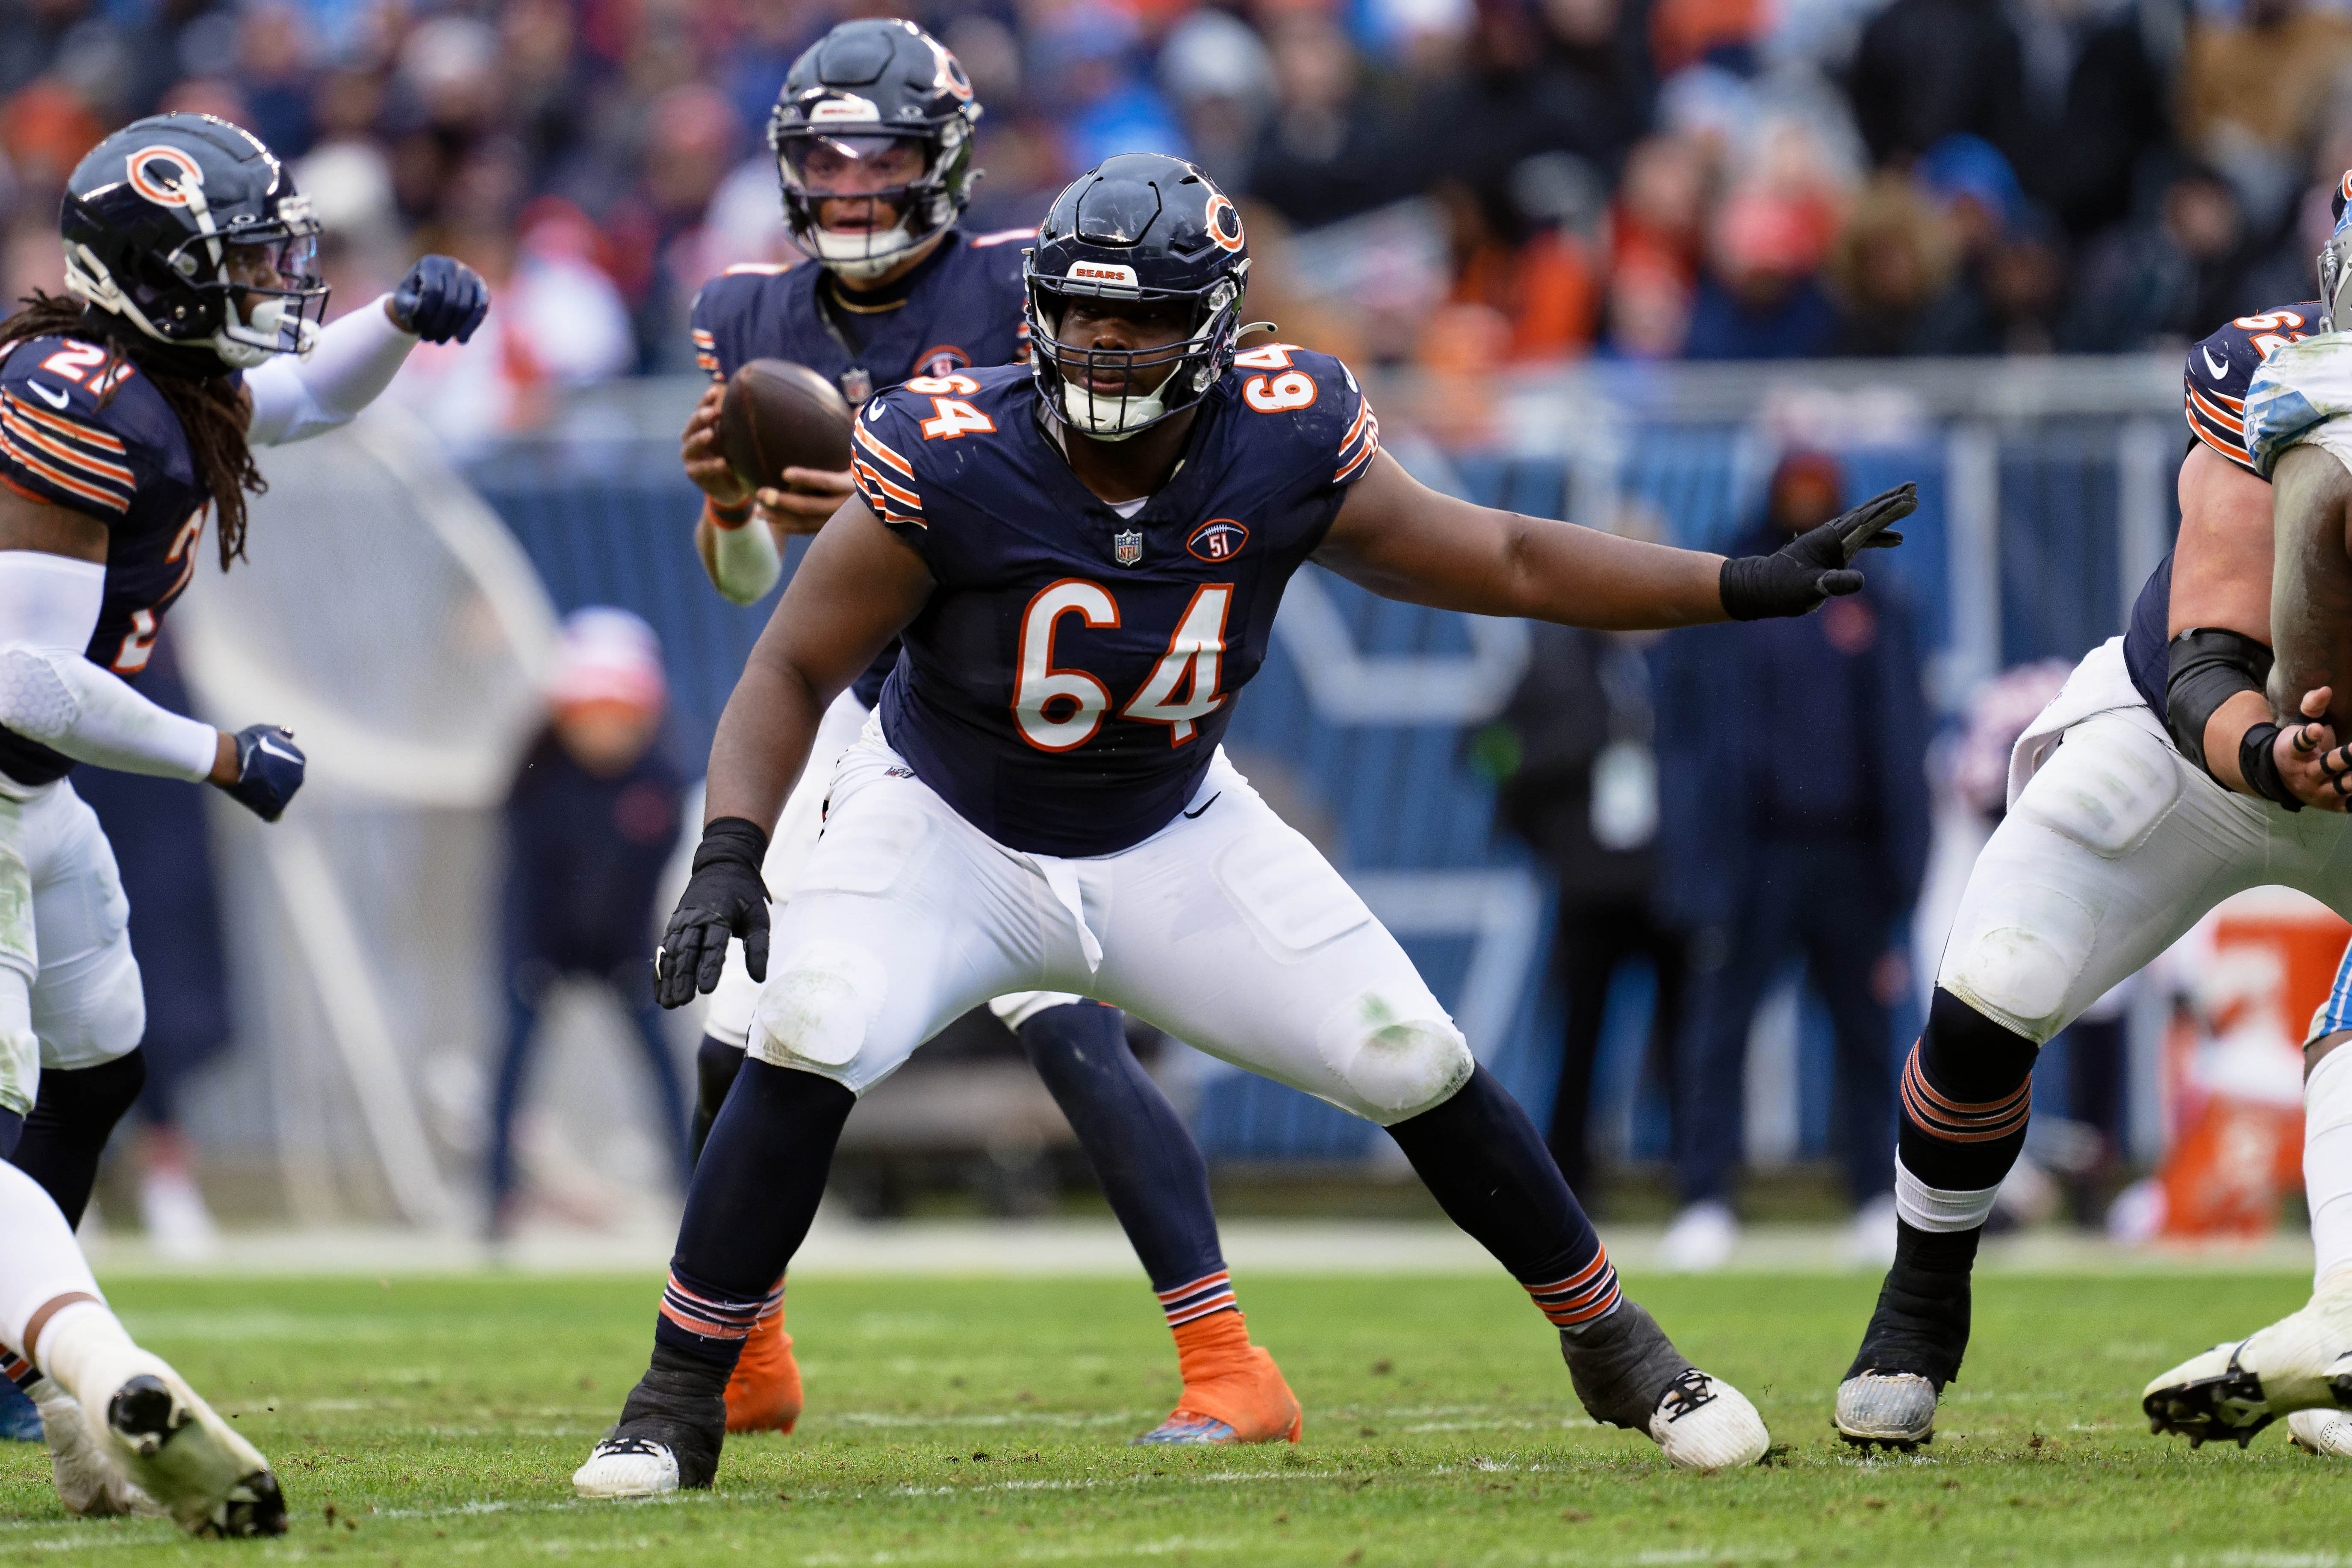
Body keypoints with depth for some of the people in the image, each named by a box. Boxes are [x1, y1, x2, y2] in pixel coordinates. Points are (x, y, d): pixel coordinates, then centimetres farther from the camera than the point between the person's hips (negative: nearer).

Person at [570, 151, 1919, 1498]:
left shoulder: (1282, 451, -19)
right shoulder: (952, 466, -27)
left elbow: (1503, 562, -7)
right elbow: (797, 671, -18)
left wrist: (1753, 587, -11)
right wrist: (730, 856, -32)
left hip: (1175, 841, 3)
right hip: (952, 830, -3)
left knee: (1418, 1069, -3)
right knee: (810, 1047, -27)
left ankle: (1614, 1348, 20)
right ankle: (678, 1408, -14)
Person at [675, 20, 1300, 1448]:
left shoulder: (1021, 291, -11)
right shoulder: (760, 318, 5)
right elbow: (745, 577, 8)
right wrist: (728, 505, -15)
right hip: (859, 712, 5)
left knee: (1073, 1035, -20)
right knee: (742, 1046, 3)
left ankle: (1230, 1369, -17)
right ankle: (742, 1368, 24)